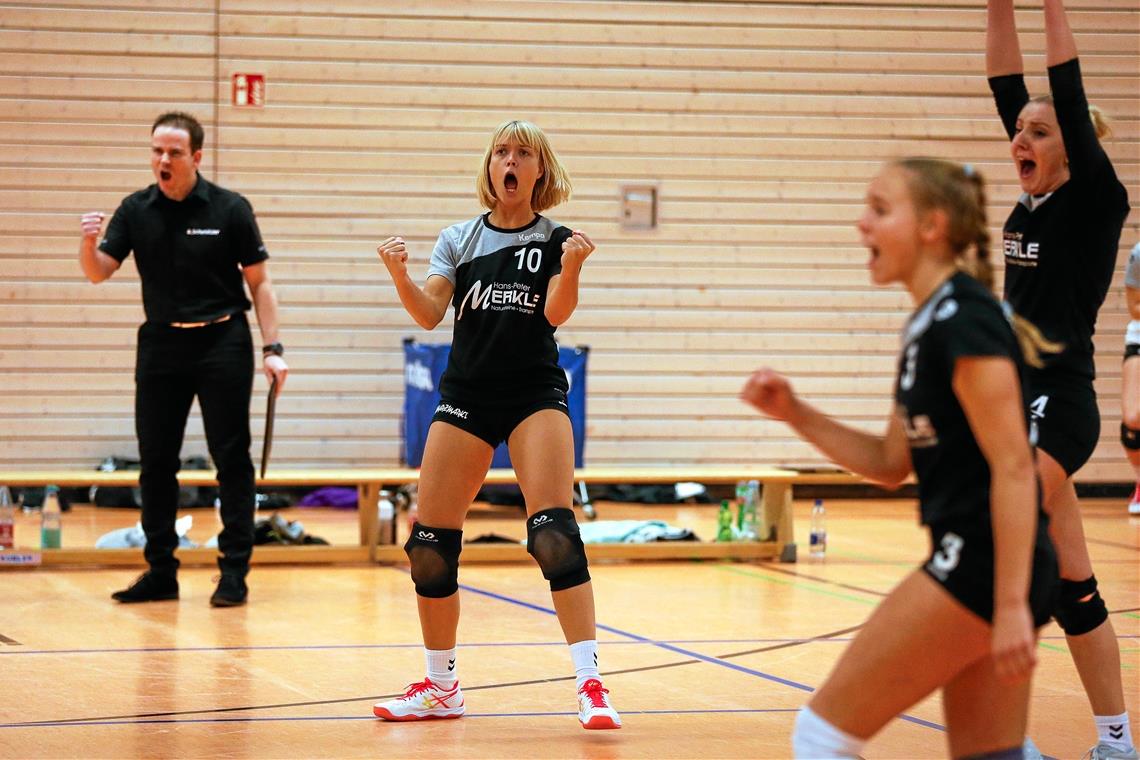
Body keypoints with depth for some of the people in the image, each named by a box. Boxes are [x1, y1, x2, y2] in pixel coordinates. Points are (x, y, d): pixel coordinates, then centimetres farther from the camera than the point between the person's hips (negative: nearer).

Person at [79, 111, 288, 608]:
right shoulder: (135, 211, 2)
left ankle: (234, 571, 2)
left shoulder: (230, 209, -6)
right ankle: (160, 572, 14)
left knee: (231, 459, -3)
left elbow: (259, 282, -2)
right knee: (155, 461, 5)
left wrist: (272, 349, -9)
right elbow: (99, 271, -2)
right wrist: (89, 242, -25)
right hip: (161, 343, 3)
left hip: (222, 343, -3)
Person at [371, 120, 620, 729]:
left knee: (555, 535, -19)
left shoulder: (555, 239, 4)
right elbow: (429, 314, -2)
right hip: (465, 397, 3)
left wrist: (571, 269, -30)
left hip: (535, 394, -3)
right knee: (429, 545, -1)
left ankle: (590, 685, -18)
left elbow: (556, 312, -10)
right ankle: (440, 687, 15)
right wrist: (399, 274, -21)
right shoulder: (459, 239, 9)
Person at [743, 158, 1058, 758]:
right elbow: (891, 463, 20)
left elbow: (1014, 466, -20)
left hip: (984, 566, -10)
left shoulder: (963, 318, -15)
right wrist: (796, 414, 8)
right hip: (969, 559, 10)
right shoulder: (927, 325, 15)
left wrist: (1011, 604, -24)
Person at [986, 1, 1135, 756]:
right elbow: (1007, 88, 8)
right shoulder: (1034, 200, 10)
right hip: (1018, 403, 8)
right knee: (1071, 586, 9)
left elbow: (1071, 97, -16)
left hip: (1058, 407, -8)